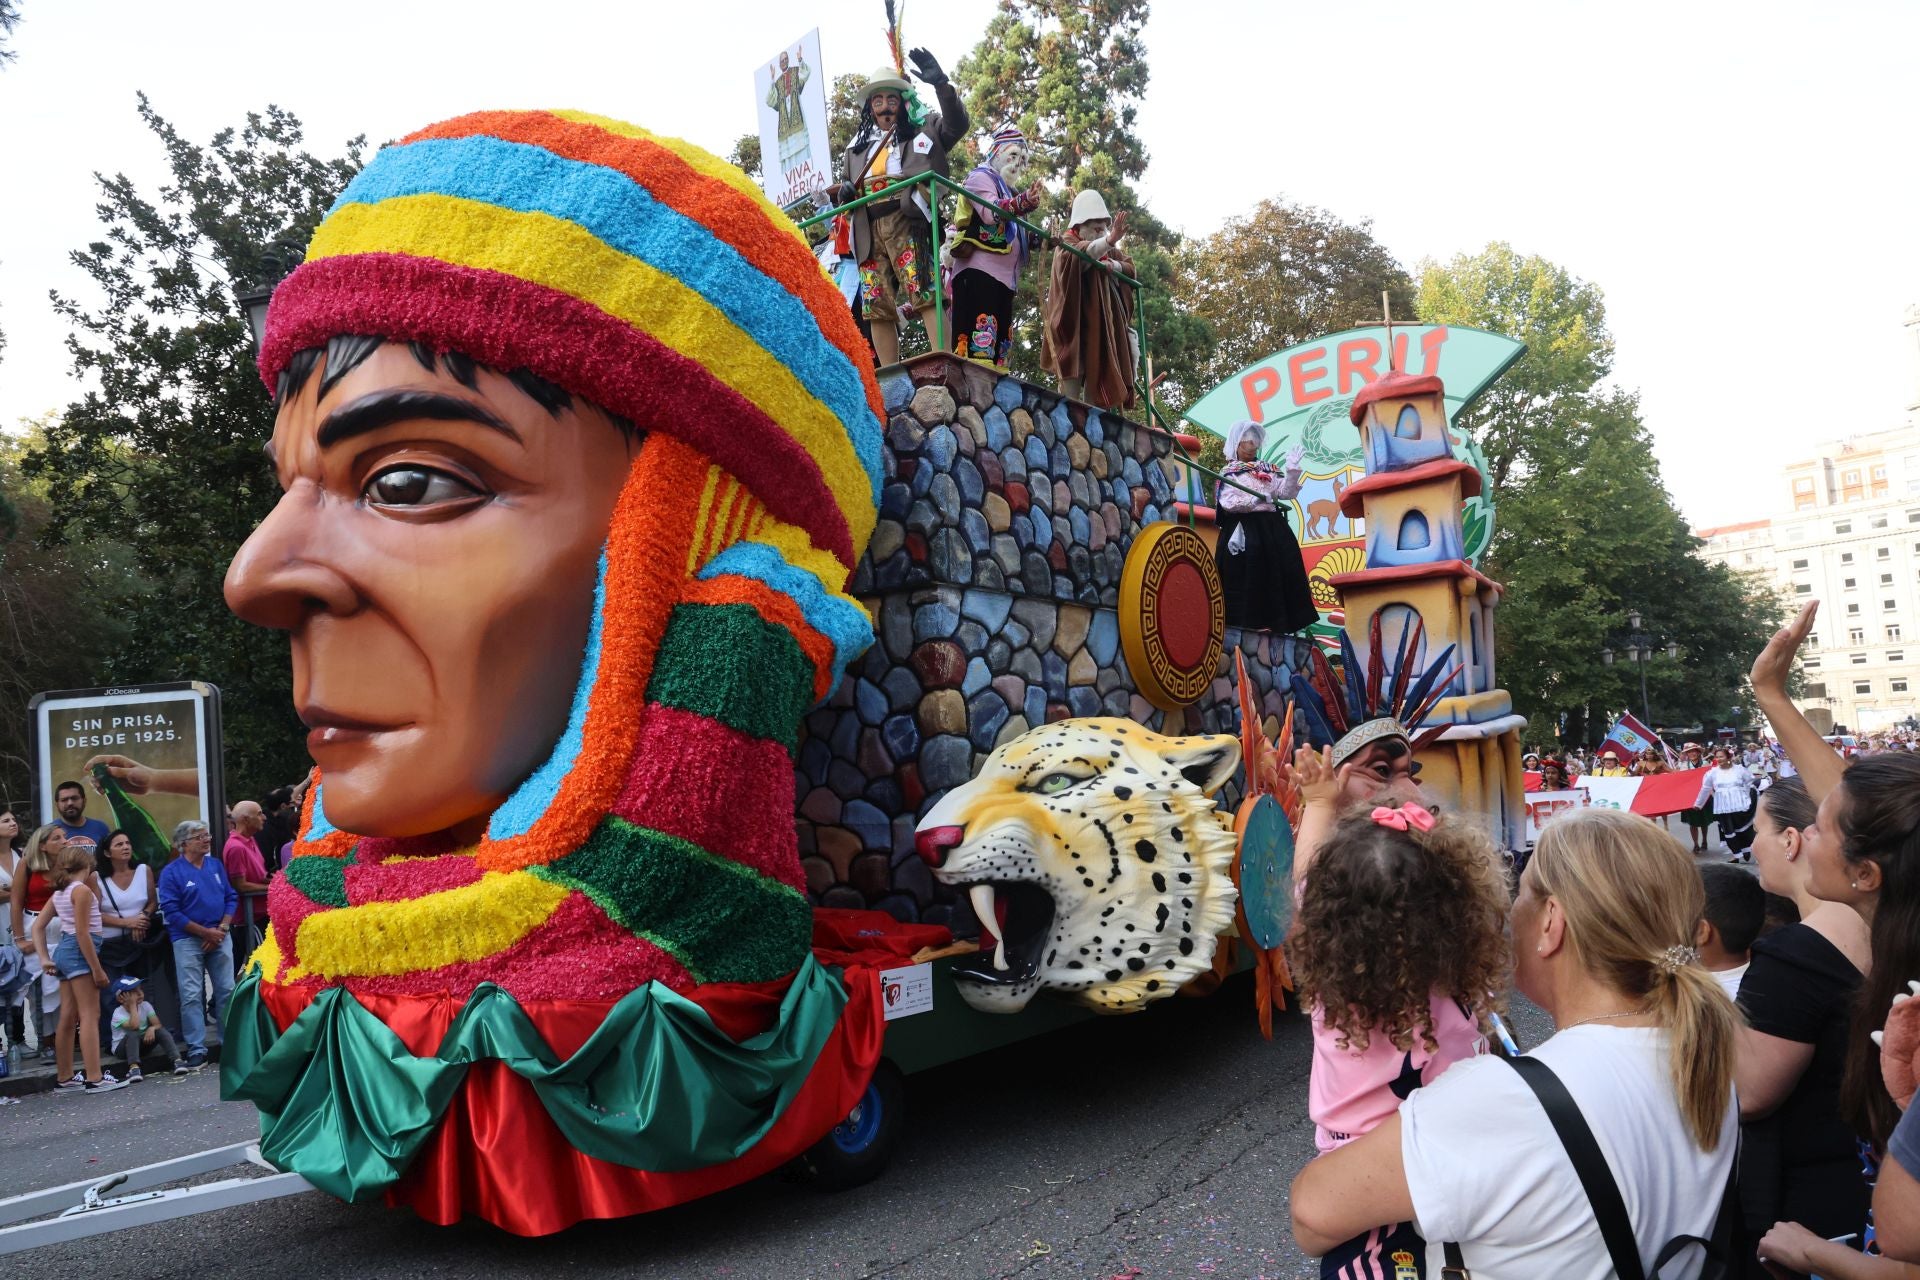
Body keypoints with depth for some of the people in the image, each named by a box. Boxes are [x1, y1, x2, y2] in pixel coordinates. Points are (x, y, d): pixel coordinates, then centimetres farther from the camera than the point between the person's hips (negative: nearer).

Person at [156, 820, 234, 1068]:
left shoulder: (216, 865, 9)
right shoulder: (171, 872, -4)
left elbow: (231, 898, 9)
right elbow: (171, 911, -10)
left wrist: (222, 928, -7)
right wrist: (205, 932, -12)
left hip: (220, 936, 4)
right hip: (188, 940, -4)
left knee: (227, 990, 5)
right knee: (191, 996, -2)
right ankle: (196, 1049, 4)